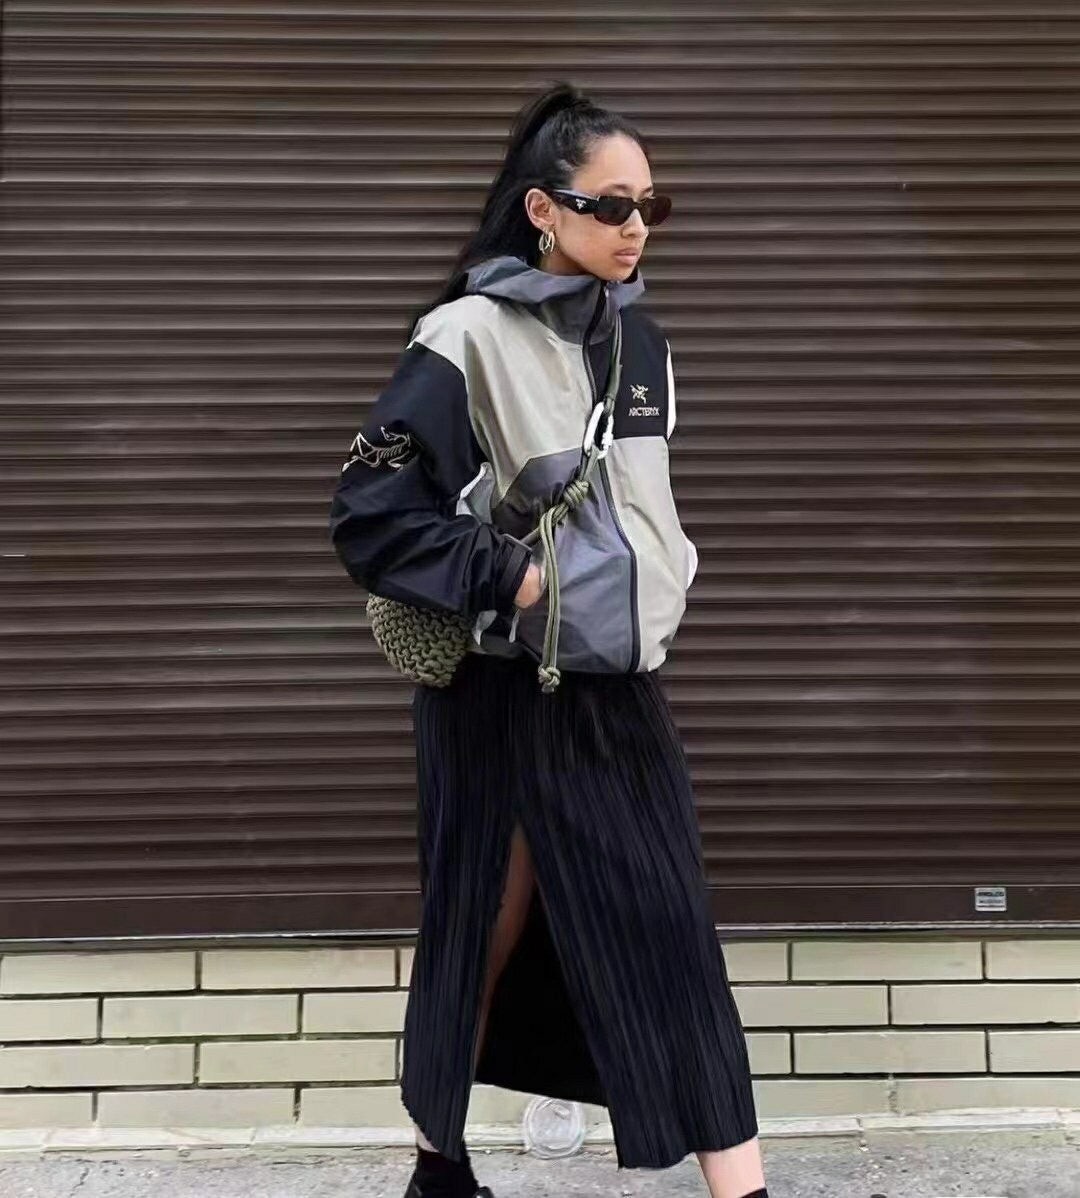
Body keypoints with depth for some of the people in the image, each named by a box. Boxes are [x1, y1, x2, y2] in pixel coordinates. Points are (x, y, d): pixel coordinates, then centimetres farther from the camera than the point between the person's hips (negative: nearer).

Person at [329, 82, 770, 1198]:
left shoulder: (639, 340, 7)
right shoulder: (469, 338, -13)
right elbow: (370, 516, -16)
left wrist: (654, 592, 13)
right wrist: (507, 577, -18)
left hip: (619, 685, 6)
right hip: (508, 696, -6)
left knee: (671, 933, 6)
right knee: (485, 932, 7)